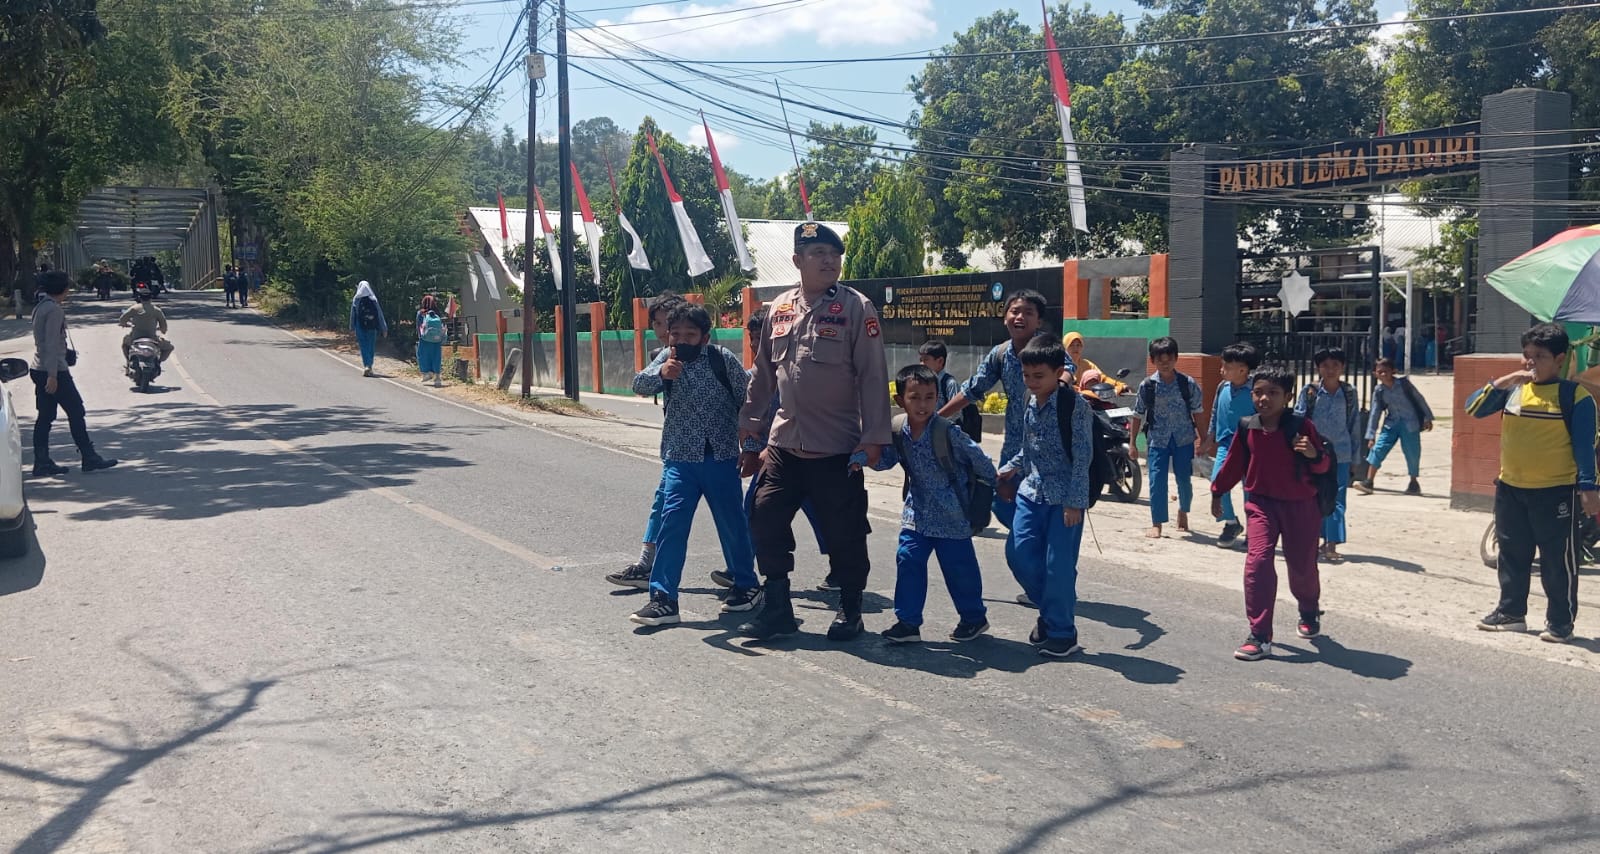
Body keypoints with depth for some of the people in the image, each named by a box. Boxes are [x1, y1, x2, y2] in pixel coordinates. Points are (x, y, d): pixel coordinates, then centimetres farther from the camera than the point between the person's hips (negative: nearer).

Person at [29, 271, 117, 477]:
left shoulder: (40, 307, 15)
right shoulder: (54, 310, -14)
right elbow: (52, 344, -20)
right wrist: (53, 375, -22)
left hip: (40, 370, 9)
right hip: (55, 370, -9)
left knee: (45, 417, 8)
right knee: (75, 412, -1)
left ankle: (42, 463, 8)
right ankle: (89, 459, 4)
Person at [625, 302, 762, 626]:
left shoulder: (723, 359, -6)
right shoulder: (667, 358, 0)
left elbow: (745, 401, 1)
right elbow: (640, 385, -14)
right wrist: (661, 373, -36)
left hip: (721, 457, -1)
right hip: (680, 457, 1)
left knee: (732, 523, 10)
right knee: (672, 523, -5)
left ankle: (746, 585, 29)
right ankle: (663, 598, -3)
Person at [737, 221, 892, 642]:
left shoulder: (856, 307, -7)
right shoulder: (780, 309, 8)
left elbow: (873, 376, -11)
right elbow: (763, 375, 15)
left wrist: (873, 437, -15)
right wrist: (750, 430, 16)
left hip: (838, 448, -5)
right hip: (784, 444, 5)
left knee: (844, 532, 4)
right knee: (765, 521, 5)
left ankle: (850, 611, 22)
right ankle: (777, 607, 19)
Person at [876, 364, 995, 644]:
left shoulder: (948, 432, -18)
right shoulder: (899, 434, -5)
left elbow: (977, 459, -8)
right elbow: (885, 461, 2)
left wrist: (993, 485, 3)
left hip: (951, 516, -4)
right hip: (917, 513, 4)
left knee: (958, 566, 6)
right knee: (908, 560, -3)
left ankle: (974, 617, 26)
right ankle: (908, 621, 6)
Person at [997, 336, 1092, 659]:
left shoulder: (1074, 406, -12)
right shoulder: (1031, 407, 8)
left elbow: (1082, 456, -14)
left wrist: (1075, 501, -17)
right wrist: (1011, 468, 7)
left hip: (1065, 498, -7)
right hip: (1032, 492, 7)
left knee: (1059, 564, -4)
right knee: (1019, 553, 3)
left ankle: (1062, 632, 9)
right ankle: (1050, 610, 25)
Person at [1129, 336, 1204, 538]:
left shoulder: (1188, 384, -3)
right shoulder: (1147, 386, -2)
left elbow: (1198, 413, 4)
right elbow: (1138, 415, 4)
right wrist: (1132, 443, 4)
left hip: (1184, 439, 0)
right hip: (1157, 439, 0)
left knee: (1184, 479, 7)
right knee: (1157, 480, -6)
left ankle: (1183, 511, 36)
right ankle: (1156, 524, 1)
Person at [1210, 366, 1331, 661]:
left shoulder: (1302, 426, -12)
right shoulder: (1247, 428, -3)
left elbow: (1322, 465, -7)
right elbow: (1234, 463, 11)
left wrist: (1314, 455, -30)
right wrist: (1217, 492, 20)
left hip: (1300, 505, -1)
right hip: (1261, 503, 1)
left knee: (1302, 565, 12)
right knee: (1258, 561, -16)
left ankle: (1309, 612, 47)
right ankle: (1260, 637, -13)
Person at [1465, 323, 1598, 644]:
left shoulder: (1574, 395, -7)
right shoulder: (1513, 388, 6)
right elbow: (1474, 408, -2)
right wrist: (1502, 382, -14)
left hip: (1556, 492, -5)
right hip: (1510, 489, 5)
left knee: (1558, 560, 2)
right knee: (1512, 556, 14)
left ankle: (1560, 622, 11)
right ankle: (1511, 613, 25)